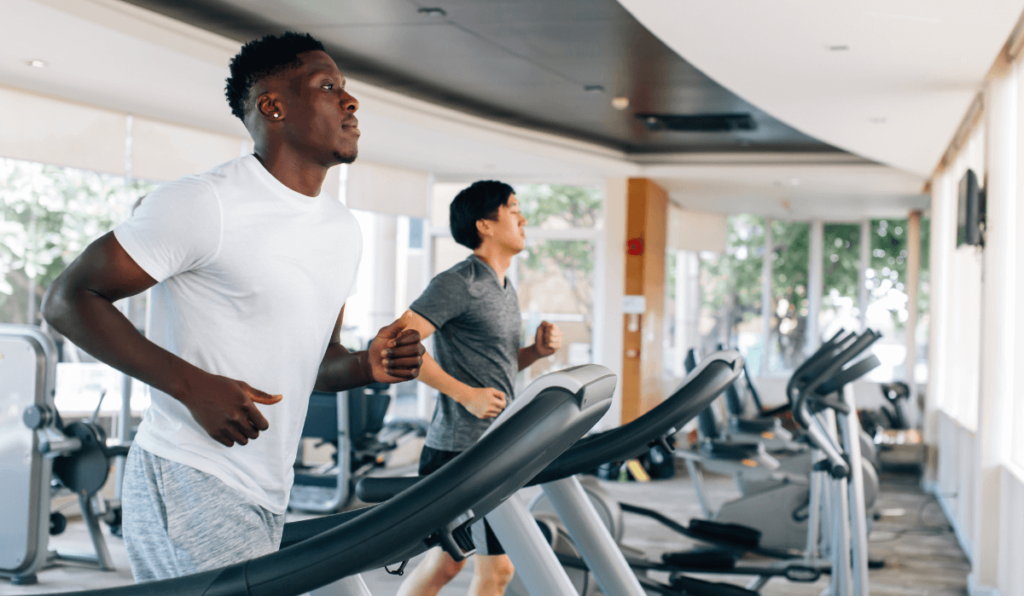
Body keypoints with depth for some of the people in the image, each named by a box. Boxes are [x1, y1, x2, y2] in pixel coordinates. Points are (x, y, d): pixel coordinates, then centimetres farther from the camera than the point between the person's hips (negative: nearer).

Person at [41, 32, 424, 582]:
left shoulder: (343, 231, 13)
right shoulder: (205, 204, -13)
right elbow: (67, 299, -10)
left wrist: (367, 366, -3)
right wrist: (195, 386, -21)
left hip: (265, 498, 8)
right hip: (190, 484, -8)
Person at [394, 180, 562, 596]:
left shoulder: (506, 292, 17)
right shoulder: (458, 284, -13)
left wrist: (536, 351, 6)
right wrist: (467, 394, -22)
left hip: (495, 449, 9)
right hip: (461, 450, -9)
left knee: (449, 561, 15)